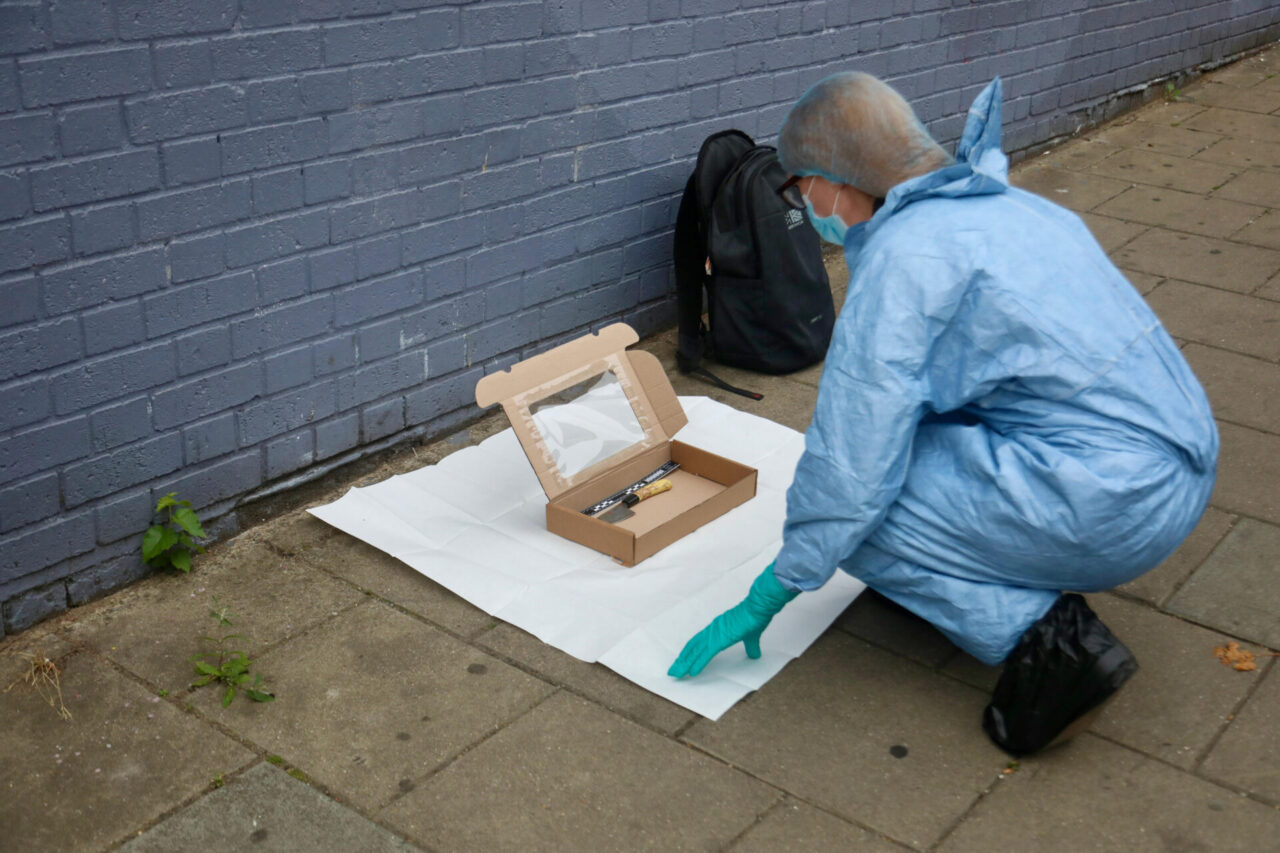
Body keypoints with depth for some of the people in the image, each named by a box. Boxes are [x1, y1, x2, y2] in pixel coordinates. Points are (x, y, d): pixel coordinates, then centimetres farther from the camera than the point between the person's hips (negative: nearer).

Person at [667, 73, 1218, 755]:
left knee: (853, 512, -3)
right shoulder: (1006, 205, 14)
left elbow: (853, 458, -15)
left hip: (1106, 506, -10)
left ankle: (1040, 635, -7)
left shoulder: (902, 256, -14)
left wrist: (767, 597, -4)